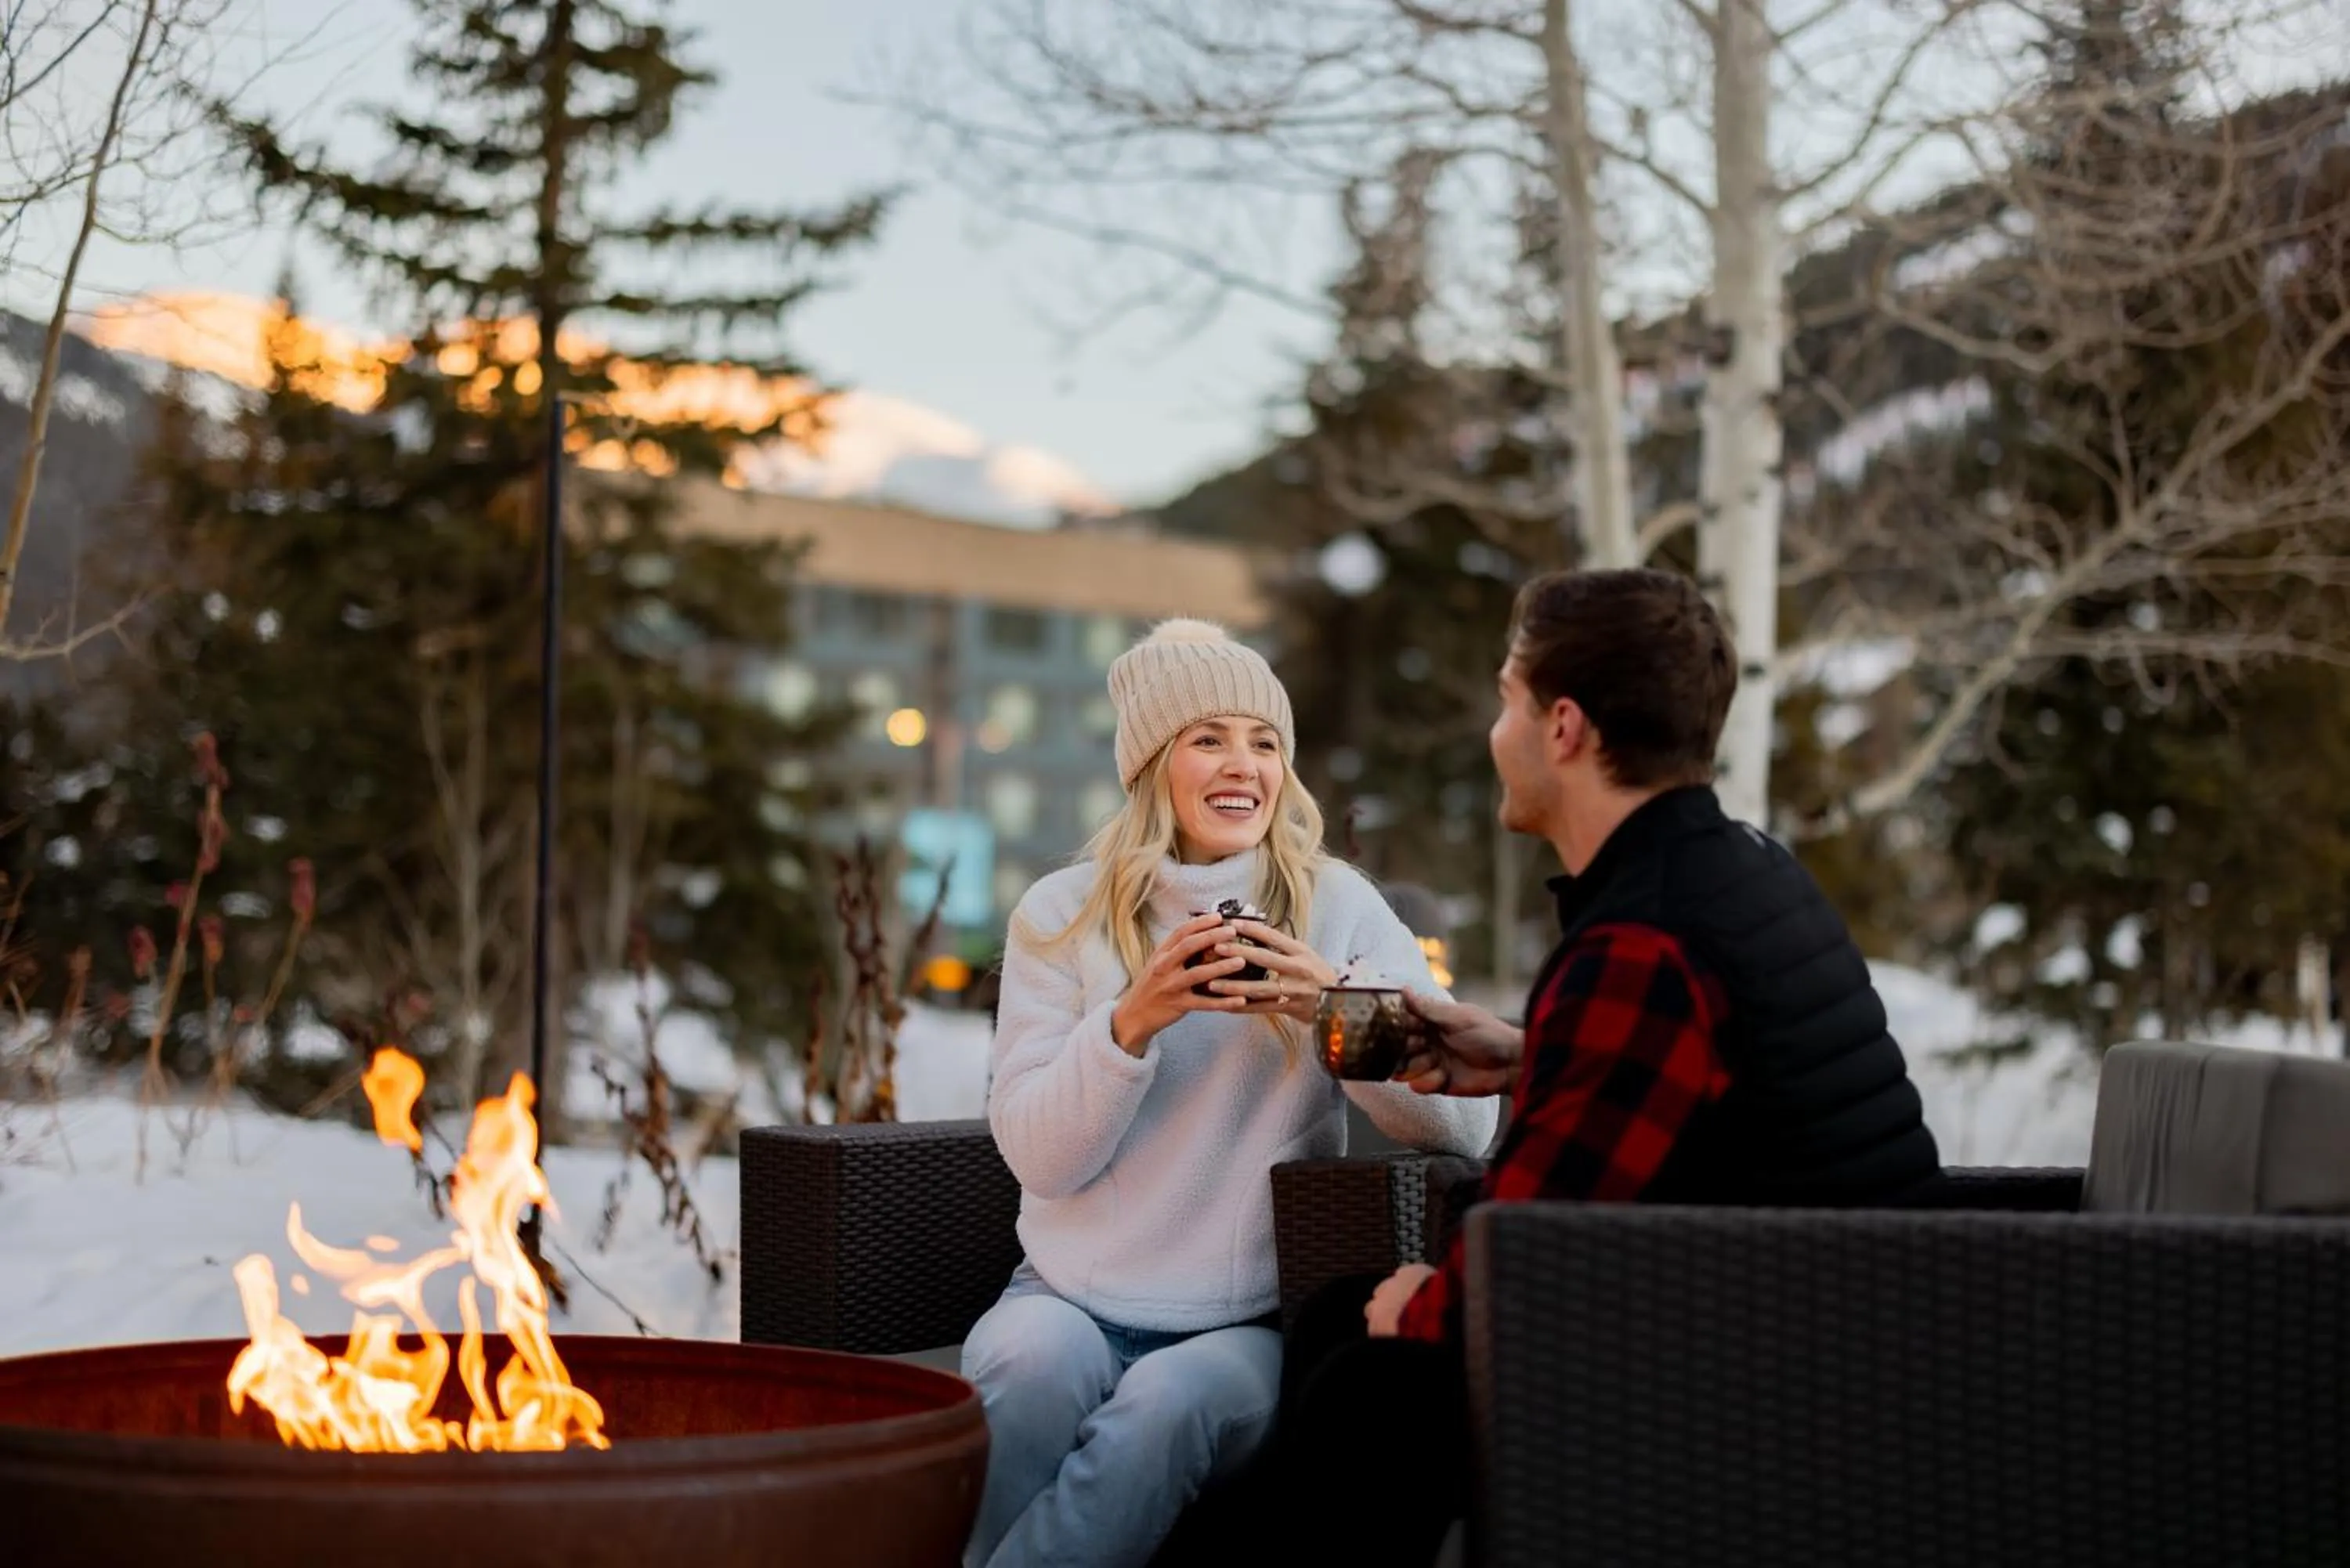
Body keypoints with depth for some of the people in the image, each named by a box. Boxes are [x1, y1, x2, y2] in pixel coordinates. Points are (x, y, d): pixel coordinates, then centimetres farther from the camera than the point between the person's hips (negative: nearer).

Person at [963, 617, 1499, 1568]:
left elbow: (1466, 1124, -7)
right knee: (1036, 1364, -33)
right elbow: (1039, 1157, -4)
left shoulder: (1338, 908, 1)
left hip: (1252, 1321, 0)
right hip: (1074, 1298, 1)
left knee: (1169, 1401, -33)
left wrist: (1336, 1004, -23)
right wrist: (1132, 1022, -21)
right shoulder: (1061, 914, 3)